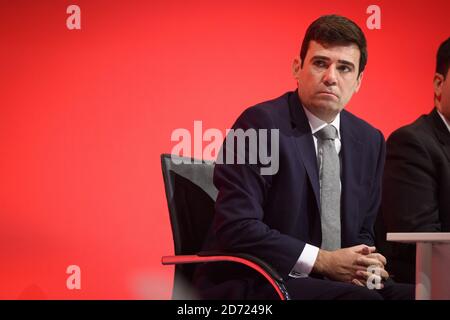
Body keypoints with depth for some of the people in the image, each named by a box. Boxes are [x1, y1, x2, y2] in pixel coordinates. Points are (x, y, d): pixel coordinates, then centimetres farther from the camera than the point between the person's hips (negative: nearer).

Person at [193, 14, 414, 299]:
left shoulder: (370, 141, 11)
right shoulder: (260, 124, -10)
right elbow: (237, 227, -17)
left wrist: (364, 266, -5)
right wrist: (323, 261, -16)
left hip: (338, 279, 7)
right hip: (251, 284, -6)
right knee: (363, 298, -31)